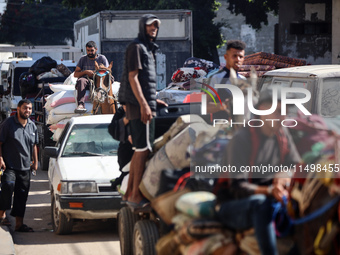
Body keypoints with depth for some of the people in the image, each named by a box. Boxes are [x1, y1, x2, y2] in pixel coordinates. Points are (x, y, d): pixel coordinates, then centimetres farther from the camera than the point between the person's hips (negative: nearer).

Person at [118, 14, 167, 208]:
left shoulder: (148, 49, 22)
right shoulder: (136, 47, -8)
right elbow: (132, 77, -16)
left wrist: (154, 100, 27)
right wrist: (144, 104, -23)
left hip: (145, 103, 10)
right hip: (140, 105, -10)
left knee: (140, 150, 12)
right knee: (143, 150, -12)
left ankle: (130, 192, 16)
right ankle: (136, 196, -12)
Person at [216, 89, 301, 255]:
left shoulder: (282, 135, 4)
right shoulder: (242, 139, -15)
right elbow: (237, 187, -22)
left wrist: (285, 177, -16)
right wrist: (269, 191, -38)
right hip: (233, 208, -6)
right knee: (260, 202, -39)